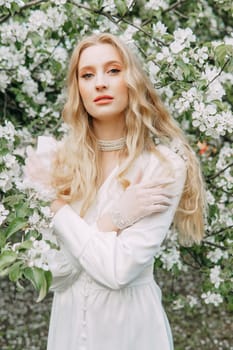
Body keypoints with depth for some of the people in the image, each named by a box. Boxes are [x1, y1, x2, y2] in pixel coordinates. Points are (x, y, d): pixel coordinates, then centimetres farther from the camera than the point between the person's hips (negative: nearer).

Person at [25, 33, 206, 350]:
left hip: (129, 322, -3)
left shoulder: (164, 164, -16)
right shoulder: (63, 158, -4)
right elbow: (57, 266, -8)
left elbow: (119, 269, -23)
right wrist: (115, 218, -19)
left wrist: (58, 209, -15)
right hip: (69, 317, 4)